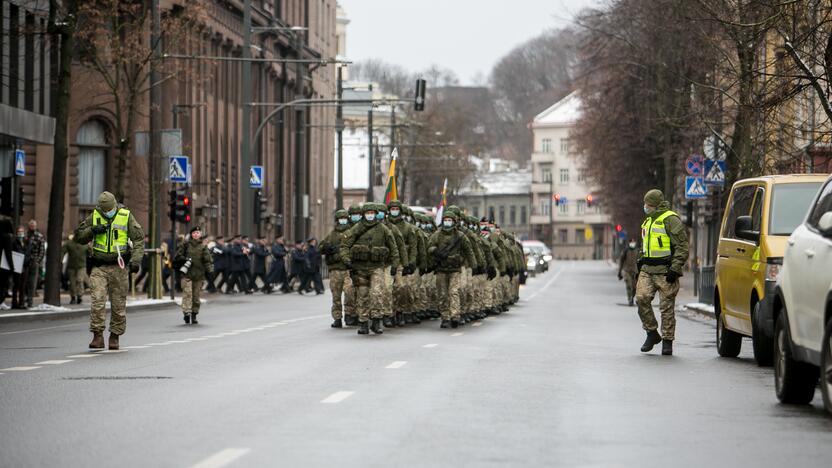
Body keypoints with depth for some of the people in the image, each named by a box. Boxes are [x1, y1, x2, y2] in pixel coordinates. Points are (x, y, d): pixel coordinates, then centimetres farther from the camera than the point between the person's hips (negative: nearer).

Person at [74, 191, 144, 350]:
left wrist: (136, 260, -16)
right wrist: (93, 230, -10)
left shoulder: (126, 217, -1)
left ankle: (115, 337, 13)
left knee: (119, 304, 3)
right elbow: (79, 236, 10)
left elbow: (139, 239, -3)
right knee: (97, 301, -12)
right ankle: (97, 336, -11)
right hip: (99, 268, 1)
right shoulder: (94, 217, 5)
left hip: (119, 267, -1)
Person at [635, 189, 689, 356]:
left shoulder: (671, 220, -9)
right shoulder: (649, 220, 18)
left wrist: (675, 269, -17)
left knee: (667, 307, -3)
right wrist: (641, 261, 24)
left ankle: (667, 341, 5)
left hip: (665, 271, -7)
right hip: (647, 270, 7)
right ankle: (652, 334, 5)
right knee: (642, 298, -9)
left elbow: (682, 247, -12)